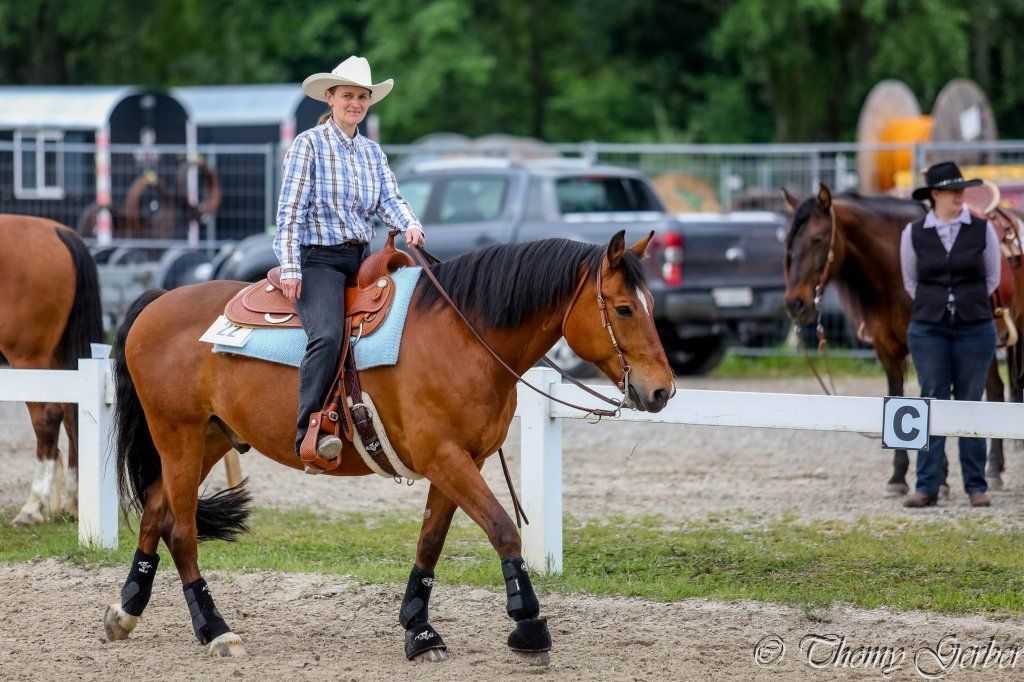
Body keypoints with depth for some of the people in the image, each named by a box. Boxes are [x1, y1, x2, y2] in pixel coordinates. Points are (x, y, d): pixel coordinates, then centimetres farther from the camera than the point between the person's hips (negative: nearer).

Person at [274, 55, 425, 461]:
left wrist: (409, 225, -16)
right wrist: (289, 269, -15)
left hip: (359, 259, 7)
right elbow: (291, 211, -7)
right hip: (317, 258, -7)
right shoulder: (309, 144, -2)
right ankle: (308, 433, -32)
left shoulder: (372, 152, 17)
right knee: (327, 336, -29)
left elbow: (389, 199, 7)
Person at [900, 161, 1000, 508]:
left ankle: (976, 486, 9)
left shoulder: (982, 230, -1)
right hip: (929, 329, 0)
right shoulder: (913, 234, 0)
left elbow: (992, 278, 11)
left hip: (974, 329, 0)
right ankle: (926, 487, 0)